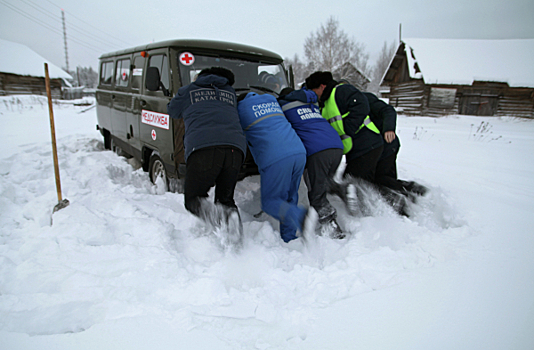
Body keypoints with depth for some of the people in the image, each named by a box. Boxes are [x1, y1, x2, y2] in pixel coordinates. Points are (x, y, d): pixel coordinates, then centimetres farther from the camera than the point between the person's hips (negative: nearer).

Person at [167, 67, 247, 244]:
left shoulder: (188, 91, 23)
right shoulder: (231, 93, 30)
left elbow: (172, 111, 37)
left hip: (203, 148, -3)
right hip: (235, 148, 3)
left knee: (193, 198, 9)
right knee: (225, 197, 19)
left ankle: (211, 213, -22)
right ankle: (230, 213, -12)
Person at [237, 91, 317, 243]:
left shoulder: (241, 107, 15)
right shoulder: (271, 99, 31)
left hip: (275, 158, -6)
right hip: (299, 152, 6)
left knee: (270, 201, 2)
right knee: (289, 198, 15)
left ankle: (301, 216, -22)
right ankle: (289, 238, 14)